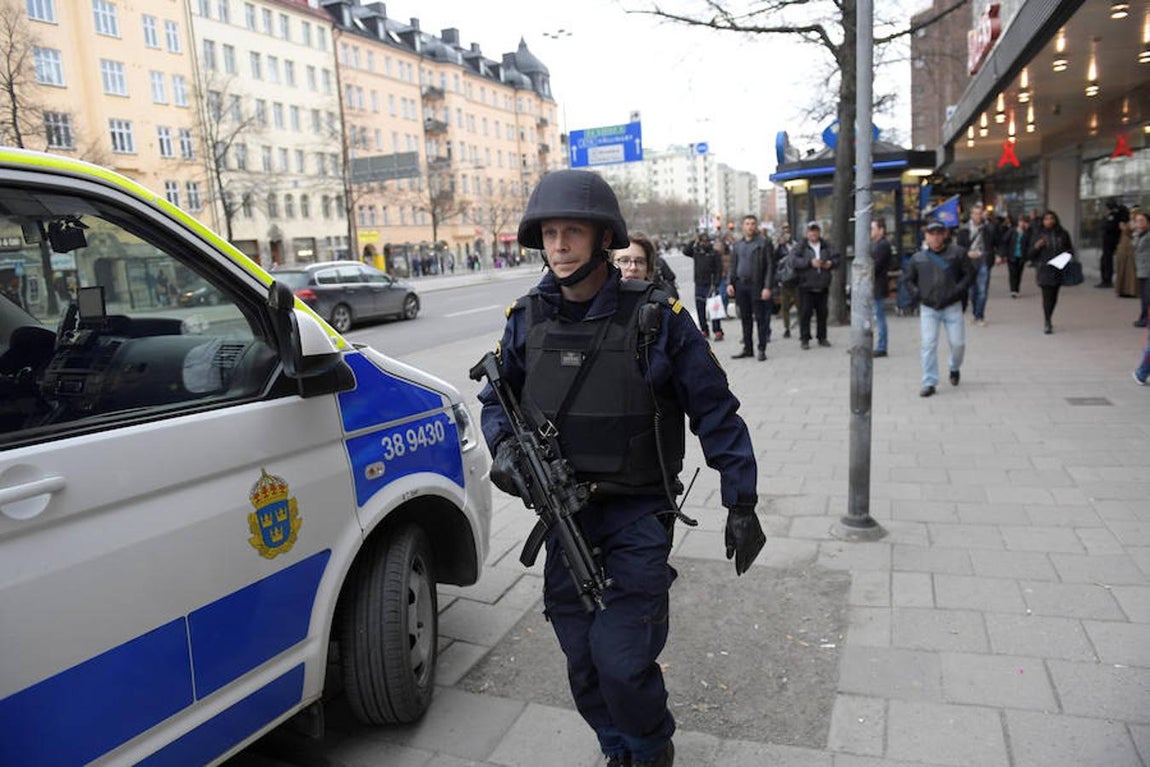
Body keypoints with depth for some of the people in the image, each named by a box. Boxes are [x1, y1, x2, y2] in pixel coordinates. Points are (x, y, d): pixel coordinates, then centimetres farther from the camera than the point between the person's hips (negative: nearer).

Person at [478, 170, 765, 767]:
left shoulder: (656, 318, -11)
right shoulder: (528, 319, 0)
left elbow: (715, 411, -5)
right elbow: (497, 397, 14)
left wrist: (741, 503, -5)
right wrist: (502, 445, -7)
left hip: (637, 516, -4)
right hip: (563, 515, 4)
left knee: (622, 661, -8)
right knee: (583, 665, 14)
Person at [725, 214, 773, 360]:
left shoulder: (763, 243, 0)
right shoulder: (737, 245, 14)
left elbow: (769, 266, -4)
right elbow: (733, 266, 17)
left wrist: (767, 287, -12)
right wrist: (729, 283, 3)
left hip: (756, 285, -4)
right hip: (740, 285, 5)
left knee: (760, 318, -1)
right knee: (745, 319, 9)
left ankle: (762, 350, 5)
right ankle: (747, 348, 17)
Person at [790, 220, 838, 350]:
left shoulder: (827, 246, 11)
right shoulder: (800, 247, 0)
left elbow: (836, 258, 10)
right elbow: (793, 260, -14)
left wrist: (831, 263, -13)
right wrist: (810, 262, -22)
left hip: (823, 286, 4)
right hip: (806, 286, -3)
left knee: (822, 313, 9)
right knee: (805, 313, -5)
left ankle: (822, 337, 19)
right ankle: (805, 339, 2)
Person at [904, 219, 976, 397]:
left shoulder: (957, 252, 1)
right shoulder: (918, 258, 6)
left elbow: (969, 274, 3)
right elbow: (909, 280, 15)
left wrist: (957, 292, -9)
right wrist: (918, 294, -1)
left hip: (952, 307, 0)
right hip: (928, 308, 1)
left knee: (958, 343, 3)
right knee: (928, 344, -6)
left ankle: (954, 368, 36)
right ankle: (929, 383, -1)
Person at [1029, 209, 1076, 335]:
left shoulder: (1062, 234, 6)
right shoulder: (1039, 235, 2)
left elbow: (1070, 249, 17)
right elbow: (1031, 254, 1)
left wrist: (1068, 253, -5)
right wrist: (1037, 246, -19)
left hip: (1058, 269, 2)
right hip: (1044, 269, -2)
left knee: (1054, 296, 9)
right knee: (1047, 295, -11)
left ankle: (1048, 319, 26)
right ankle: (1048, 323, -8)